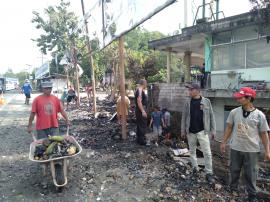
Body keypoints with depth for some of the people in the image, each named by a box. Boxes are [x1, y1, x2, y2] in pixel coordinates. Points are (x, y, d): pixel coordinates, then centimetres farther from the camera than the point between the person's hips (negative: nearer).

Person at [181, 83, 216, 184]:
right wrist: (183, 131, 4)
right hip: (190, 132, 3)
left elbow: (211, 116, -1)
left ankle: (209, 173, 7)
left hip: (202, 131, -3)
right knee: (192, 151, 14)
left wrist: (213, 130, -2)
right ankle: (195, 168, 31)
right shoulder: (188, 103, 2)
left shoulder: (206, 101, -4)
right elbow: (184, 117, 5)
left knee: (207, 153, -4)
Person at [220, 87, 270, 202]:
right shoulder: (234, 112, -4)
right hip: (236, 148, 2)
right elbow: (229, 128, 6)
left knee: (251, 174, 10)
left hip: (252, 150, -2)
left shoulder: (259, 115, -9)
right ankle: (232, 190, 35)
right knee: (234, 171, 16)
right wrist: (223, 142, 6)